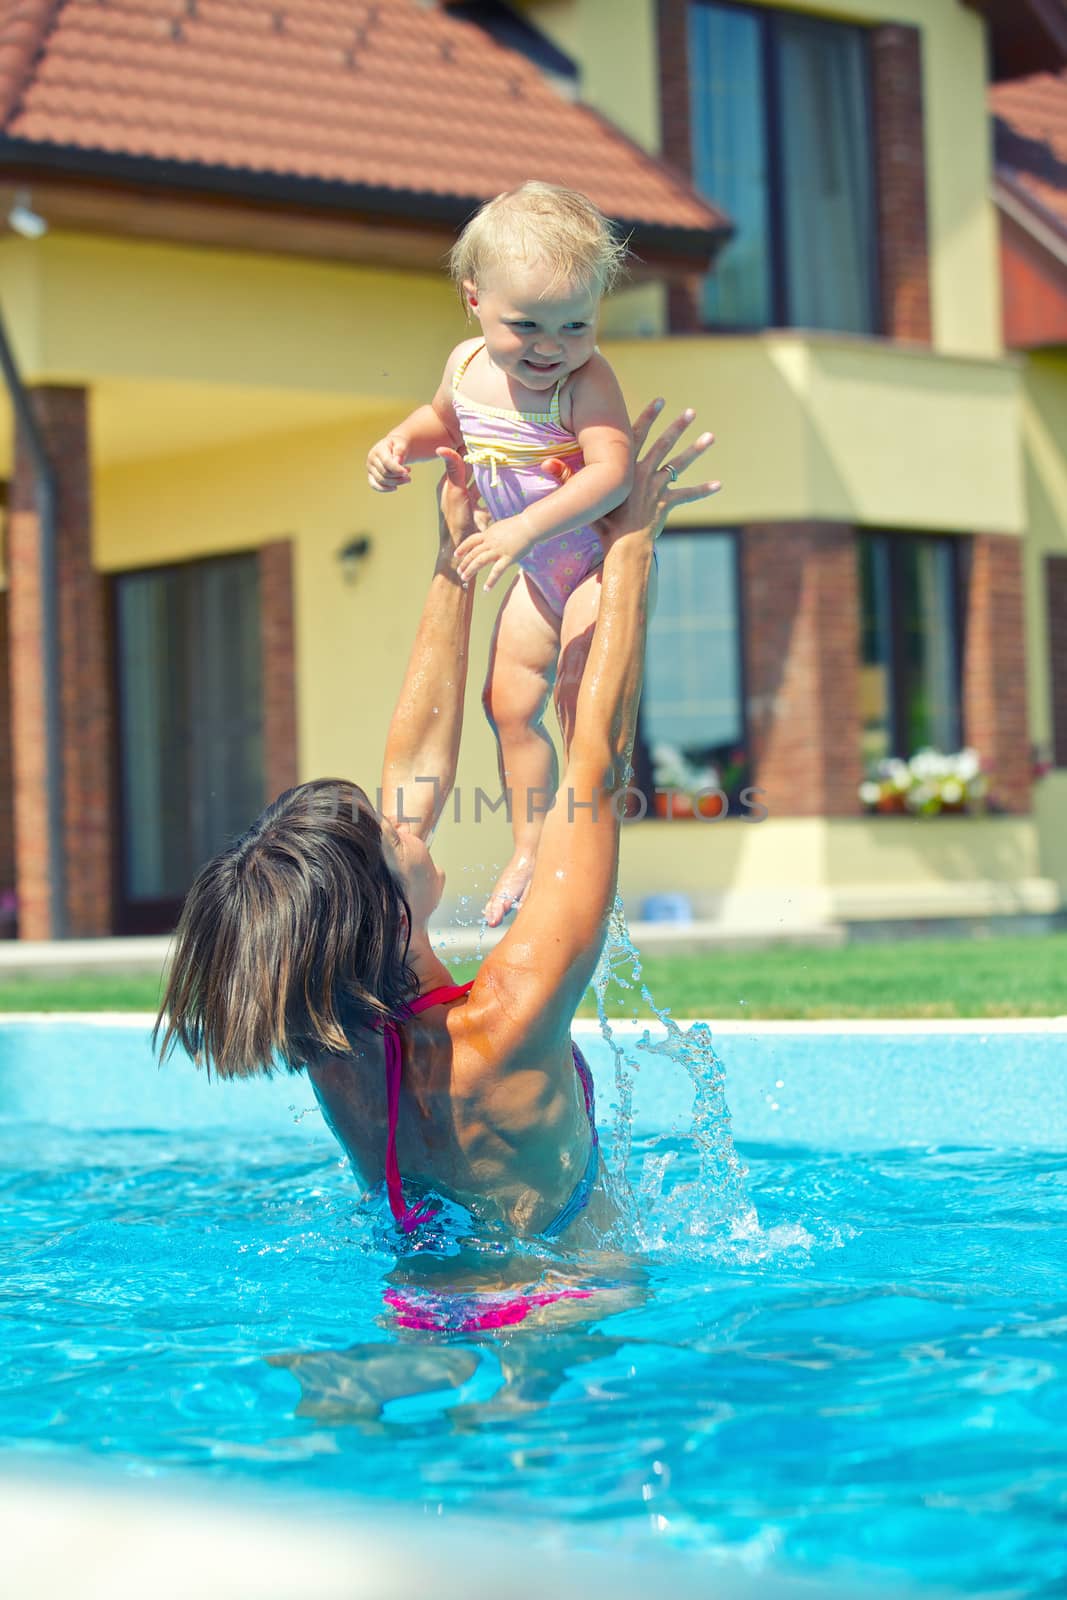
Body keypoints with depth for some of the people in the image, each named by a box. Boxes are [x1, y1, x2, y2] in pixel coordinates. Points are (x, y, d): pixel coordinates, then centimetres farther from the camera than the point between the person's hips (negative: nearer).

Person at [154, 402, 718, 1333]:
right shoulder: (502, 1031, -27)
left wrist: (456, 558, 6)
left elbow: (416, 773, 0)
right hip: (563, 1313, -6)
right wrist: (632, 546, -14)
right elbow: (599, 766, -22)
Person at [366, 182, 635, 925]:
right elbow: (444, 419, 15)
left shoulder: (587, 382, -29)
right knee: (510, 701, 12)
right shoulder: (468, 364, -8)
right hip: (538, 570, 7)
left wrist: (526, 528, -48)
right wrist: (402, 441, -6)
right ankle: (529, 849, 27)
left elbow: (613, 471, -41)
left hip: (602, 558, -7)